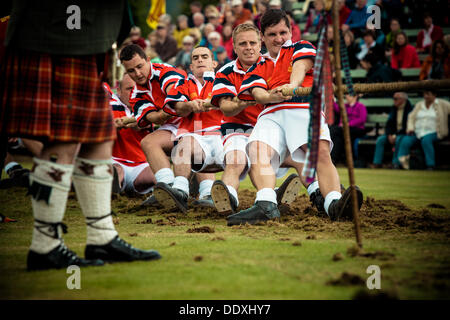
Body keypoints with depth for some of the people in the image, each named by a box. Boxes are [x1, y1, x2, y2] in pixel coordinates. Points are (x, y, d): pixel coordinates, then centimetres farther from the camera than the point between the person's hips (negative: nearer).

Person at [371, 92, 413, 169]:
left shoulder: (410, 109, -12)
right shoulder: (394, 109, 10)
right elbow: (389, 124, 11)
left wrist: (395, 136, -20)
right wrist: (389, 135, -8)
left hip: (404, 134, -6)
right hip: (393, 134, 7)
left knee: (398, 140, -37)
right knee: (380, 139, -15)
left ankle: (395, 164, -31)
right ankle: (377, 163, -18)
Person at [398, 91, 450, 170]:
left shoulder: (442, 104, 7)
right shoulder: (419, 105, 17)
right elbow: (411, 117, 13)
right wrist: (410, 127, -4)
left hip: (432, 133, -4)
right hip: (417, 132, 4)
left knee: (426, 140, -37)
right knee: (405, 141, -26)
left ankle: (430, 166, -34)